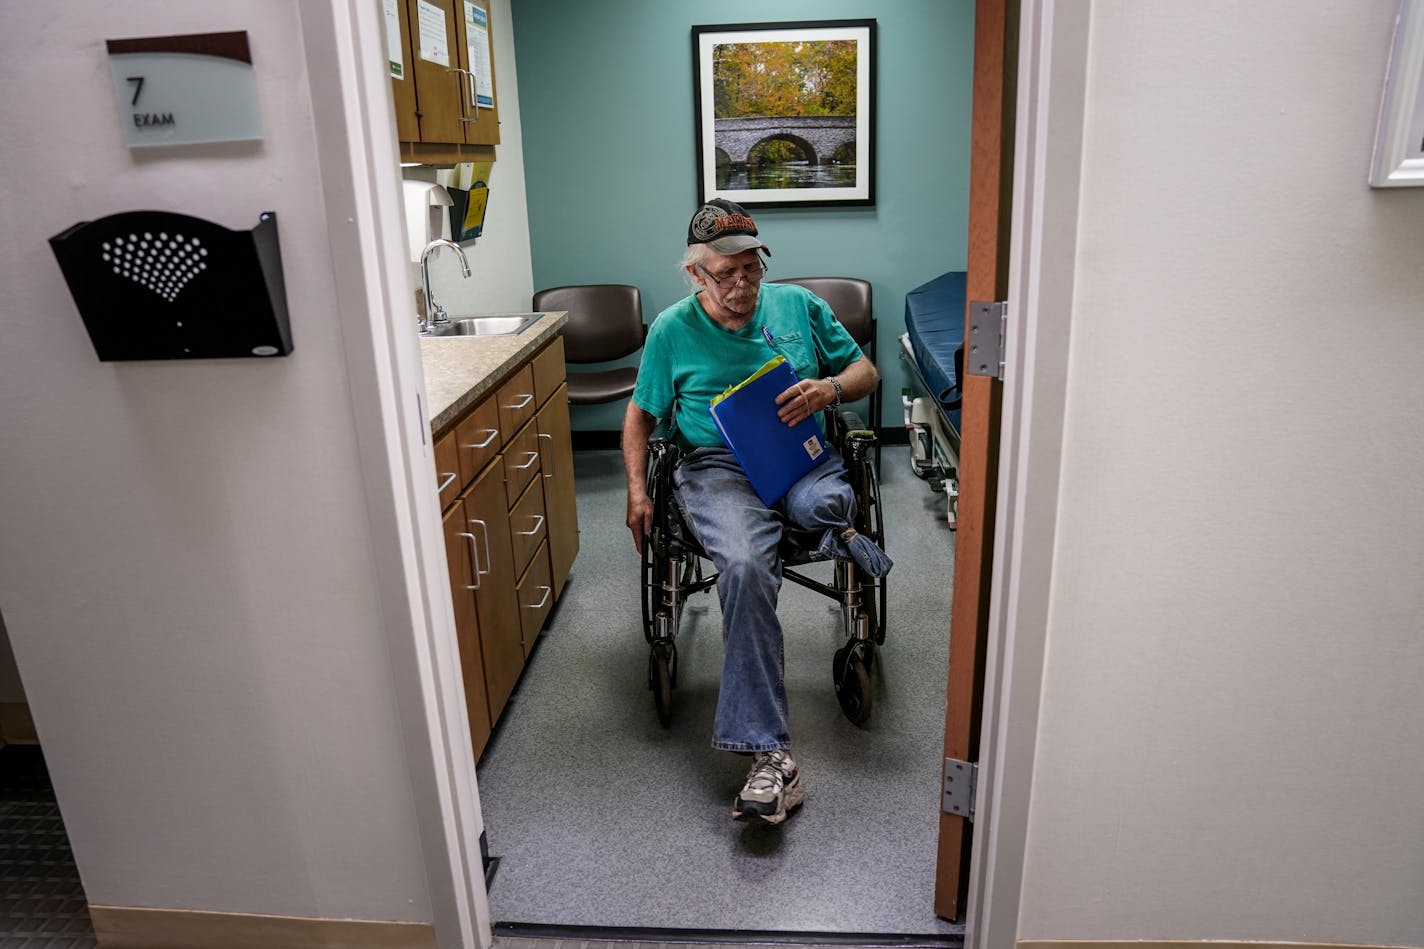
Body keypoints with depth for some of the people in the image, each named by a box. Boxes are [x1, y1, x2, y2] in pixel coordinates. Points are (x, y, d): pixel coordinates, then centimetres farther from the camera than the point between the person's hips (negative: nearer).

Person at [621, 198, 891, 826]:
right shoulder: (672, 328, 10)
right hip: (719, 467, -1)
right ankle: (771, 756, -32)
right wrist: (637, 490, 0)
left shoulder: (798, 305, 13)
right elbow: (641, 415, 15)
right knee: (745, 568, -33)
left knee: (821, 506, -39)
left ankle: (835, 524, 0)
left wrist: (830, 387, -9)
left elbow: (866, 372, 15)